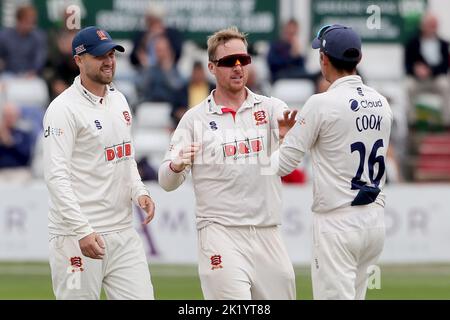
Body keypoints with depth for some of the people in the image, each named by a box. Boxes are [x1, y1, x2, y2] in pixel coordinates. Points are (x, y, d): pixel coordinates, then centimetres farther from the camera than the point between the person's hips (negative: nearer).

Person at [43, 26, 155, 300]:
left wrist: (139, 192, 5)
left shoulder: (119, 100, 15)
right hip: (77, 236, -7)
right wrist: (82, 231, -25)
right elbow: (56, 176, -18)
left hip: (123, 233, 7)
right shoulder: (64, 108, -11)